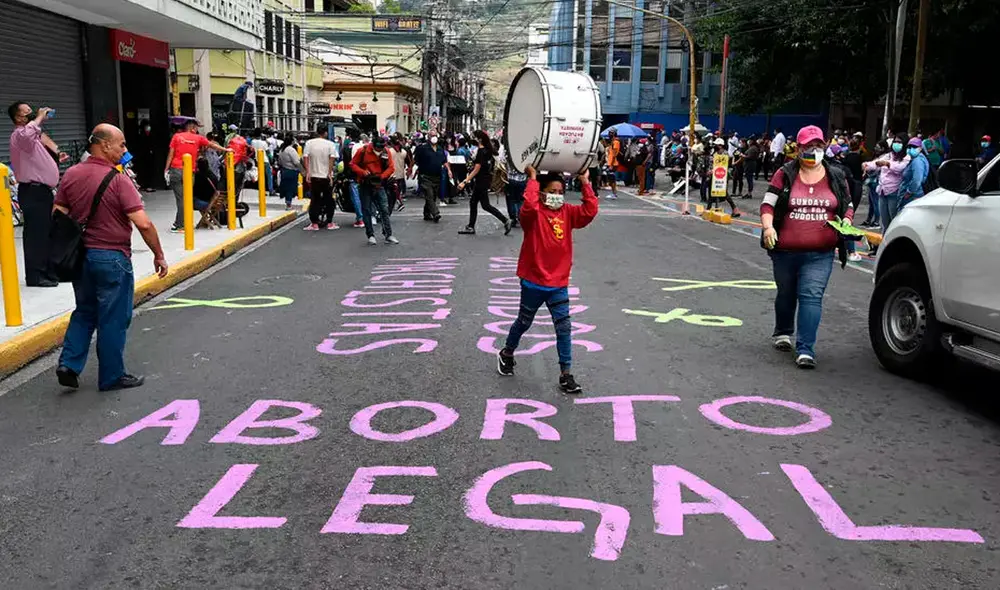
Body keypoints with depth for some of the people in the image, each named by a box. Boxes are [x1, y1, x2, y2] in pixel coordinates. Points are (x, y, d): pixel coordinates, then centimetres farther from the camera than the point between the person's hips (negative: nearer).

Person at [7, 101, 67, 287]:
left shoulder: (35, 136, 20)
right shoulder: (18, 135, -11)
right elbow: (28, 133, -38)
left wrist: (55, 159, 15)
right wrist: (39, 117, -22)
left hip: (43, 190, 10)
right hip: (32, 191, -10)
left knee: (48, 232, 15)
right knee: (36, 233, -7)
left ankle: (50, 272, 24)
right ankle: (35, 276, -2)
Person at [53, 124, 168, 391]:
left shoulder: (71, 175, 3)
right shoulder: (118, 180, -16)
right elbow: (143, 224, -21)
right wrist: (159, 256, -11)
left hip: (80, 256, 6)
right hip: (111, 257, -6)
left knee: (85, 312, 23)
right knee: (113, 319, 6)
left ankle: (69, 364, 14)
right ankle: (112, 376, 16)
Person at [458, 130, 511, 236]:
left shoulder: (481, 151, -18)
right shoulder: (487, 150, 8)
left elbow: (476, 169, -21)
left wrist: (465, 182, -21)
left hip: (481, 181, -10)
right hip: (486, 179, 10)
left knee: (485, 205, -4)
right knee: (473, 202, 13)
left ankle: (505, 221, -4)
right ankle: (470, 227, 16)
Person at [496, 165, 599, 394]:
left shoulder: (567, 212, 2)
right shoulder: (534, 213, -12)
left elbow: (590, 211, -12)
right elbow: (529, 206, -36)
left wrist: (585, 183, -15)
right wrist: (533, 178, -27)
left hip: (558, 283, 4)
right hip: (533, 282, -3)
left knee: (564, 328, 0)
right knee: (524, 322, 17)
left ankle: (566, 374, 8)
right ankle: (507, 354, 43)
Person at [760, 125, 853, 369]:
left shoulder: (836, 178, 8)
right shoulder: (784, 174, 1)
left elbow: (848, 206, 18)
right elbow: (768, 204, -1)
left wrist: (846, 224, -3)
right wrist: (768, 227, -18)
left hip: (820, 255, 0)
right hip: (785, 251, 0)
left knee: (811, 296, -13)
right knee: (786, 294, 18)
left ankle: (805, 349, -14)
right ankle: (783, 332, 43)